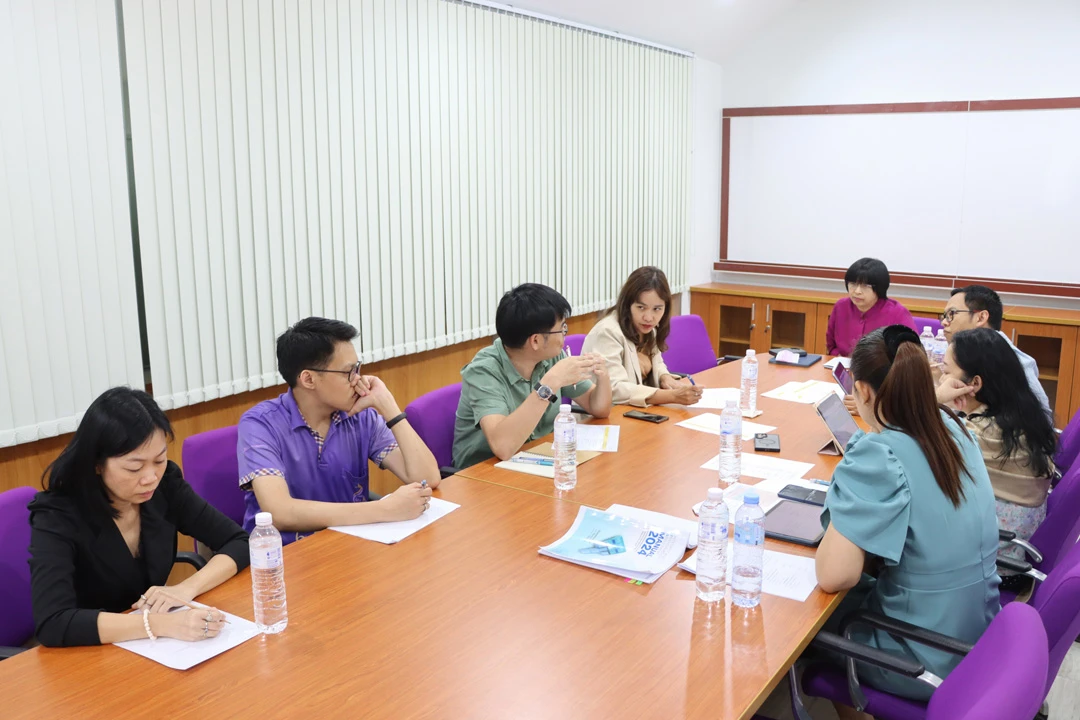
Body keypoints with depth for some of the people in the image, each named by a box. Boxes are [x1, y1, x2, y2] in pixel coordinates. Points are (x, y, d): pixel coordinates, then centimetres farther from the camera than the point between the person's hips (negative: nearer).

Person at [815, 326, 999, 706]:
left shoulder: (877, 456, -28)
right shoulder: (951, 427, -5)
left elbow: (834, 576, -32)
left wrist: (837, 518, -15)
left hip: (923, 662, -7)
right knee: (855, 591, 26)